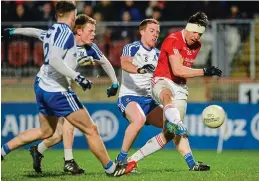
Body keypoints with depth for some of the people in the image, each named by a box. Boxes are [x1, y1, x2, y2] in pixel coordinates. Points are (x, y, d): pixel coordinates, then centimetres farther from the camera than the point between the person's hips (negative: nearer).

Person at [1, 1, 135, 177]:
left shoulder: (51, 31, 11)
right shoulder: (65, 32, -15)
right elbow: (54, 60, -25)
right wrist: (78, 77, -25)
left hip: (43, 88, 9)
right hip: (58, 91, -9)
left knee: (45, 131, 24)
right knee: (91, 130, -2)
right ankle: (111, 169, 4)